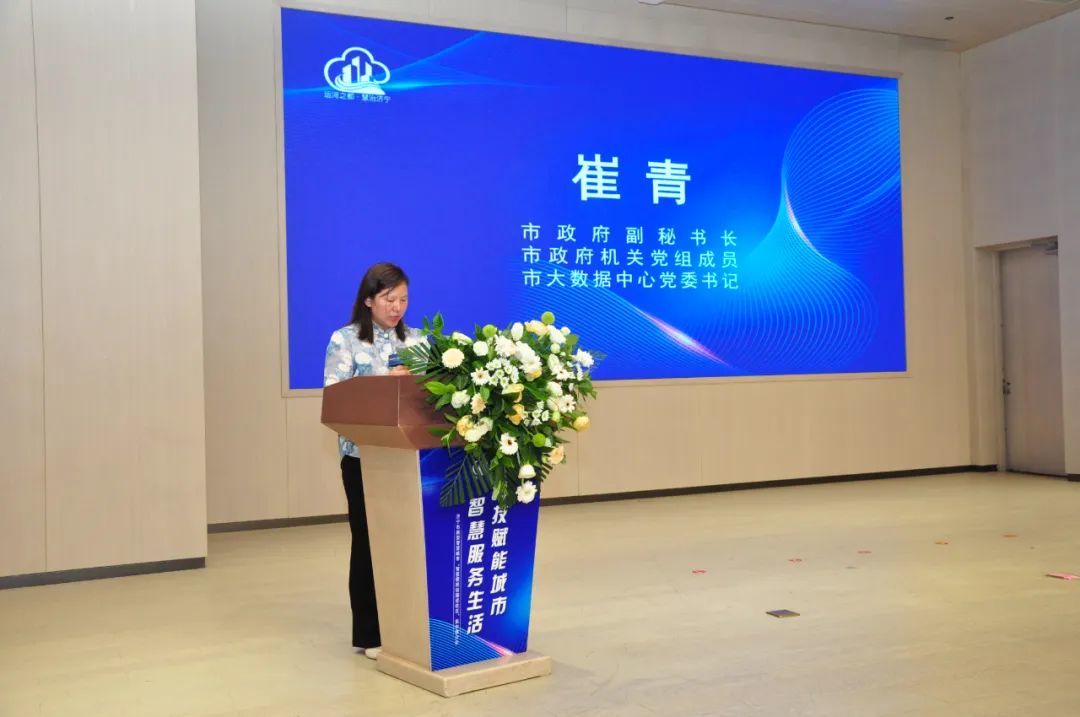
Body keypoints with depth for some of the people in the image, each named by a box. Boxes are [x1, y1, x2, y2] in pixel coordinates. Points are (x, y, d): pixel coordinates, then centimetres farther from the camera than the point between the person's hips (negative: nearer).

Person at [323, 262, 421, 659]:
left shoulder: (416, 340, 10)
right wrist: (385, 380, -21)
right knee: (368, 539, 4)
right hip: (364, 455, -3)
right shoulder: (345, 340, -2)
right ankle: (370, 633, 15)